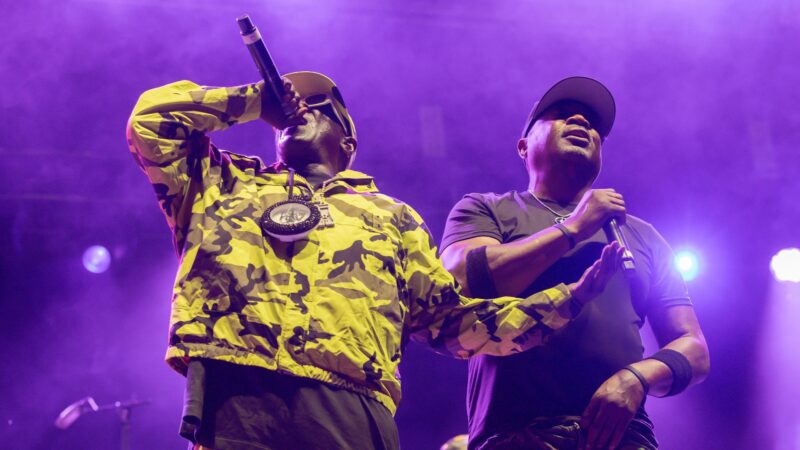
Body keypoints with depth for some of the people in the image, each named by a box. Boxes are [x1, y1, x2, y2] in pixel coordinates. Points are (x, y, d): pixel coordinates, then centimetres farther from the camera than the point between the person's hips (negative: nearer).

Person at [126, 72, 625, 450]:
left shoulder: (390, 216, 31)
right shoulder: (223, 184, 32)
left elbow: (453, 322, 25)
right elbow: (151, 117, 26)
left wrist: (567, 299, 17)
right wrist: (252, 101, 34)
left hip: (348, 408, 1)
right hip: (232, 395, 0)